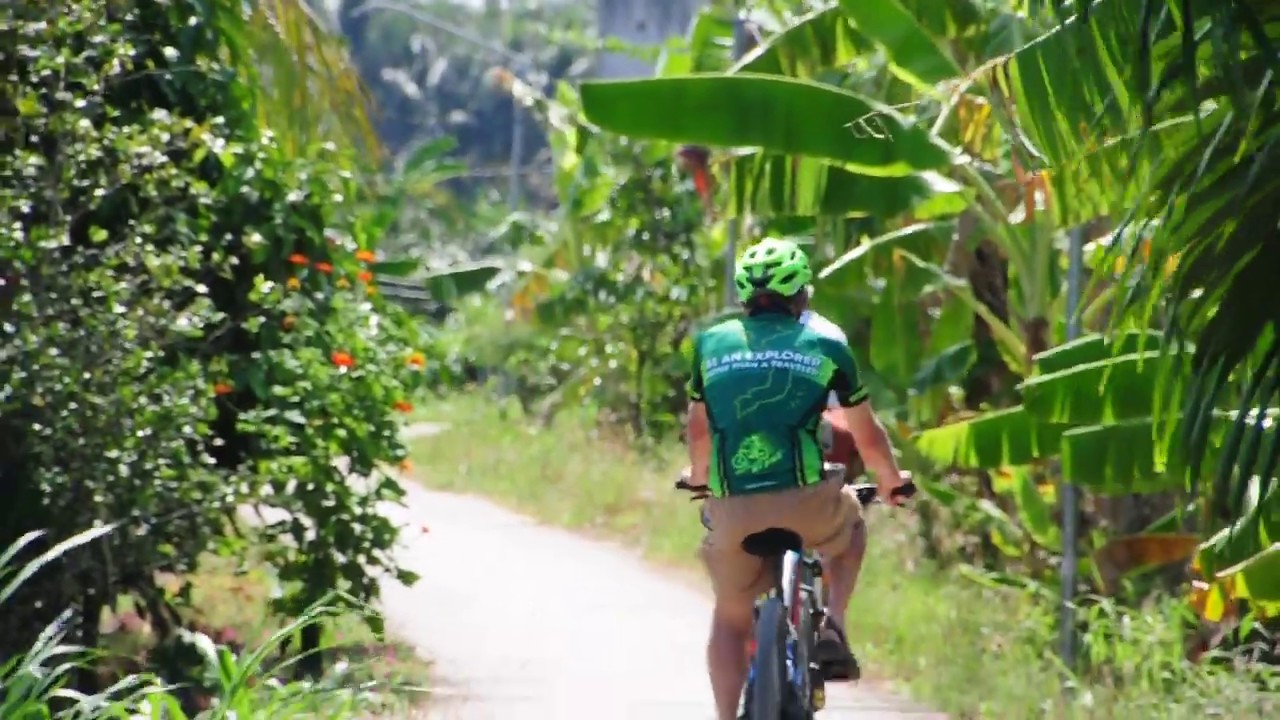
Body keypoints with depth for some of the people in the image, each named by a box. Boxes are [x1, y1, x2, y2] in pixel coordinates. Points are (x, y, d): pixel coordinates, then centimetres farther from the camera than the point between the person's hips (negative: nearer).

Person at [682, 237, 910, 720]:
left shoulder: (711, 343, 13)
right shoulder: (826, 343, 8)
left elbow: (697, 429, 27)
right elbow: (868, 436, 17)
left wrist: (699, 478, 47)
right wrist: (891, 481, 36)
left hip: (733, 508, 1)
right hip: (806, 503, -1)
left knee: (730, 619, 21)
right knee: (849, 524, 32)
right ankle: (832, 628, 14)